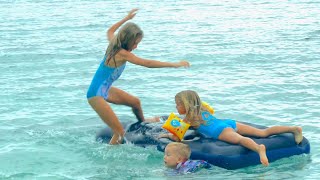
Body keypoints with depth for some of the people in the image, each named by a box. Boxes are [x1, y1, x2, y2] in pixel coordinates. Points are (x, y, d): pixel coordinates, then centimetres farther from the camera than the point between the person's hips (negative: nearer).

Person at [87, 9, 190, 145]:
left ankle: (143, 124, 55)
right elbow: (147, 63, -28)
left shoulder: (114, 44, -1)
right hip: (97, 95, -10)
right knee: (120, 132, -14)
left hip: (105, 90, 10)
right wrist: (175, 64, -27)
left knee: (135, 102, 27)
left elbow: (110, 31, 25)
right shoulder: (122, 53, -26)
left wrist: (126, 19, 31)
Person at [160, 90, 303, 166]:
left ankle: (259, 148, -69)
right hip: (229, 123, 8)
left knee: (239, 139, -38)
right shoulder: (202, 111, 29)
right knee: (264, 133, 0)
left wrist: (166, 135, 26)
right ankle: (293, 128, -12)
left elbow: (177, 138, 6)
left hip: (222, 131, -8)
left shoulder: (187, 119, 9)